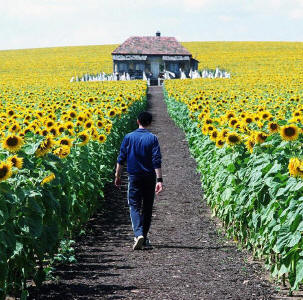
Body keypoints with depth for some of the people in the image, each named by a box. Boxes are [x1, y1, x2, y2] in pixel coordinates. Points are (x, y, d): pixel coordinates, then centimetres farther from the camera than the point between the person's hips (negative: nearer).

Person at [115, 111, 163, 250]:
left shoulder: (128, 137, -1)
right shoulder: (152, 138, -5)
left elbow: (121, 159, 1)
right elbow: (157, 161, -11)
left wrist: (117, 176, 11)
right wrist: (159, 180, -11)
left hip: (134, 177, 0)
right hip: (149, 177, 0)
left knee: (134, 206, -1)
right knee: (147, 208, 13)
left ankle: (138, 234, -22)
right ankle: (144, 237, 20)